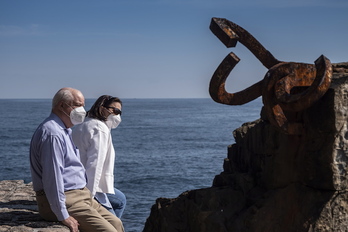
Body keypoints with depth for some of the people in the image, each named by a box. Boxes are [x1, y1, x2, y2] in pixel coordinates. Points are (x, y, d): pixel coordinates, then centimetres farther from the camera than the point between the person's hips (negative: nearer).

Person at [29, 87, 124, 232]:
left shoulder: (64, 131, 18)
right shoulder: (52, 134, -18)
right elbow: (52, 176, -25)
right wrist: (63, 215, -25)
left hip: (81, 195, 11)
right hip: (66, 201, -11)